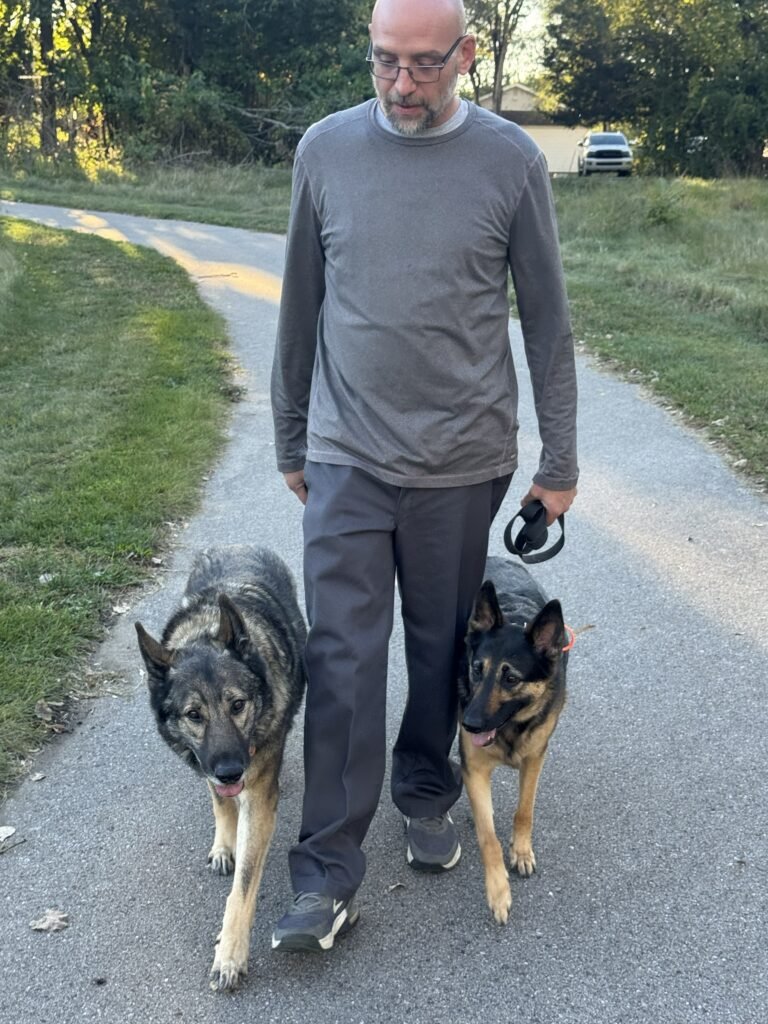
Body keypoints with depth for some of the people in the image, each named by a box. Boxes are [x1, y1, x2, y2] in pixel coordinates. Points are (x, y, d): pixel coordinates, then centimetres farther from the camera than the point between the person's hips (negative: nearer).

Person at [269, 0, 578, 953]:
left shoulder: (510, 159, -3)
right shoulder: (326, 149, 1)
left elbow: (545, 317, 2)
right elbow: (300, 308, 9)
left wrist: (559, 460, 3)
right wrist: (290, 441, 13)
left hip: (463, 461, 0)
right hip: (348, 457, 1)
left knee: (442, 648, 13)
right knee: (342, 659, -1)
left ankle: (427, 794, 37)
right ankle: (327, 874, 8)